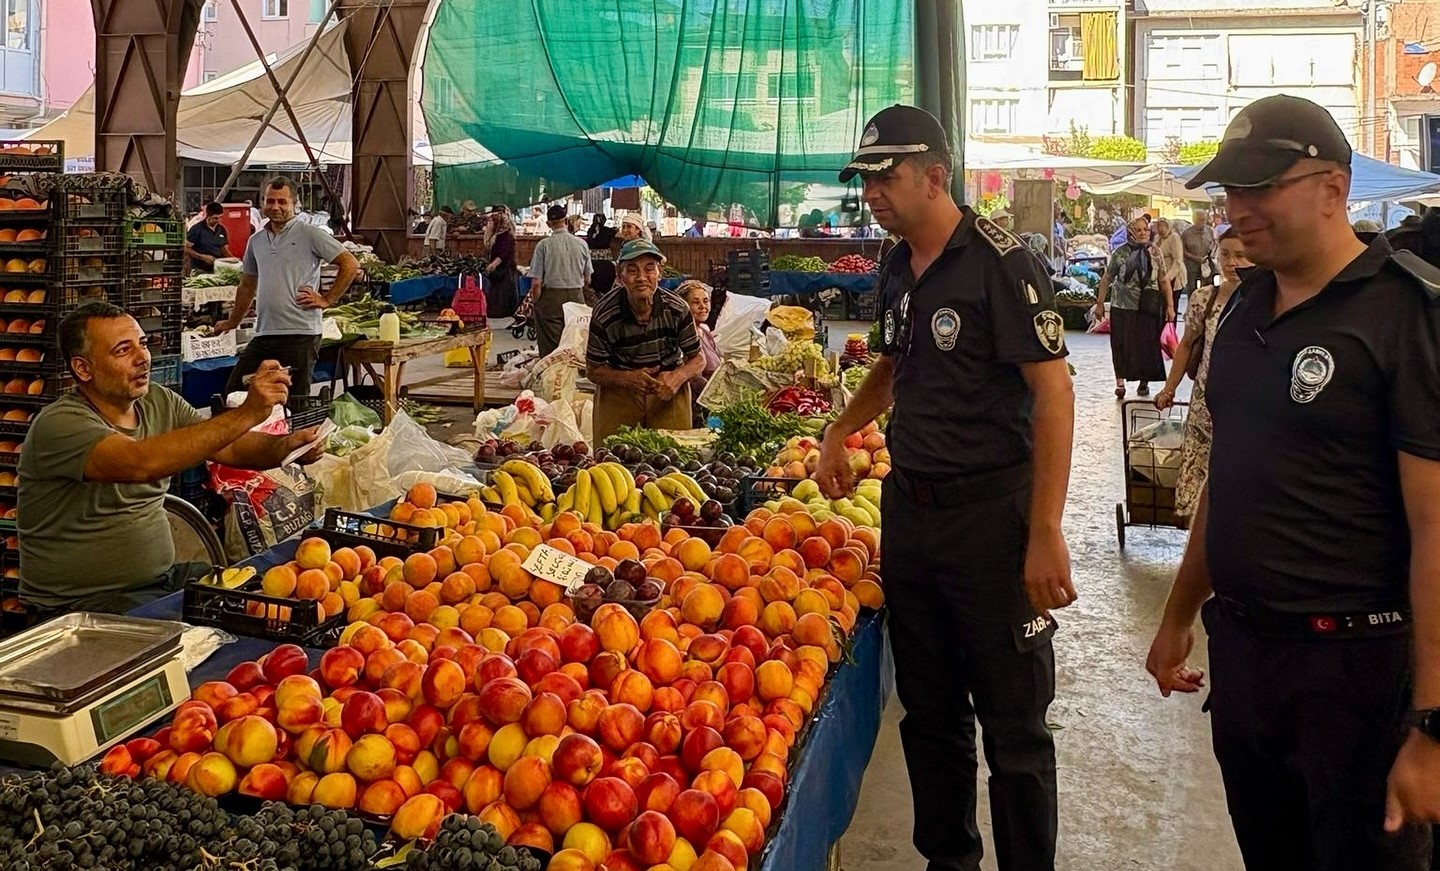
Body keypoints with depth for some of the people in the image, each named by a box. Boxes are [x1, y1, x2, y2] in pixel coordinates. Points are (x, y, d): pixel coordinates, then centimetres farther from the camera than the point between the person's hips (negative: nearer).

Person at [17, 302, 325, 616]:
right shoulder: (59, 425, -17)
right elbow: (141, 464, -34)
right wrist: (246, 414, -38)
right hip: (82, 602, -7)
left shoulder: (160, 402, 5)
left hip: (161, 578, 7)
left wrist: (287, 445, -24)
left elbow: (232, 448, -1)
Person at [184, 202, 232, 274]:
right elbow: (187, 249, -5)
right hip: (199, 270, -4)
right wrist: (203, 257, -17)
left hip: (216, 270, 4)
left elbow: (224, 249, 16)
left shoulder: (221, 230, 9)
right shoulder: (197, 229, -5)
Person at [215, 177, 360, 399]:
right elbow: (247, 286, 28)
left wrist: (327, 300, -7)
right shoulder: (256, 241, 17)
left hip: (300, 334, -6)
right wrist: (233, 322, 33)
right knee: (234, 391, 4)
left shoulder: (309, 234, -2)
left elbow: (350, 265, -6)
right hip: (263, 335, 6)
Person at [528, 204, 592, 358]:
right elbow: (587, 279, 10)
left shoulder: (543, 245, -9)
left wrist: (534, 302, 6)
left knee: (550, 346, 1)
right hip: (577, 296, 3)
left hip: (551, 298, -3)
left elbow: (536, 282, -9)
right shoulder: (581, 244, 1)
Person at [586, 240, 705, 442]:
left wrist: (678, 377, -25)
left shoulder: (677, 308, -13)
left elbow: (698, 359, -3)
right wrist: (628, 378, -28)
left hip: (669, 389, 1)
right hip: (618, 392, -1)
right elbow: (594, 370, -9)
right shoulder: (604, 313, -17)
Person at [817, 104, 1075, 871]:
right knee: (929, 712, 17)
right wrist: (842, 429, 10)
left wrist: (1045, 533, -21)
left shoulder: (999, 261, -13)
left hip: (989, 512, -7)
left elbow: (1053, 390, -17)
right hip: (908, 507, 7)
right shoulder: (896, 271, 10)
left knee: (1013, 724, 4)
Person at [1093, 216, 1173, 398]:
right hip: (1122, 306, -1)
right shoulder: (1120, 253, 0)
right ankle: (1120, 382, 9)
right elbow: (1107, 279, 5)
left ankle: (1144, 382, 20)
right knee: (1122, 345, 0)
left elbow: (1163, 281, 8)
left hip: (1148, 308, 1)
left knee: (1147, 345, 5)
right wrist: (1100, 303, 3)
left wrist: (1170, 305, 4)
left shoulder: (1155, 253, 5)